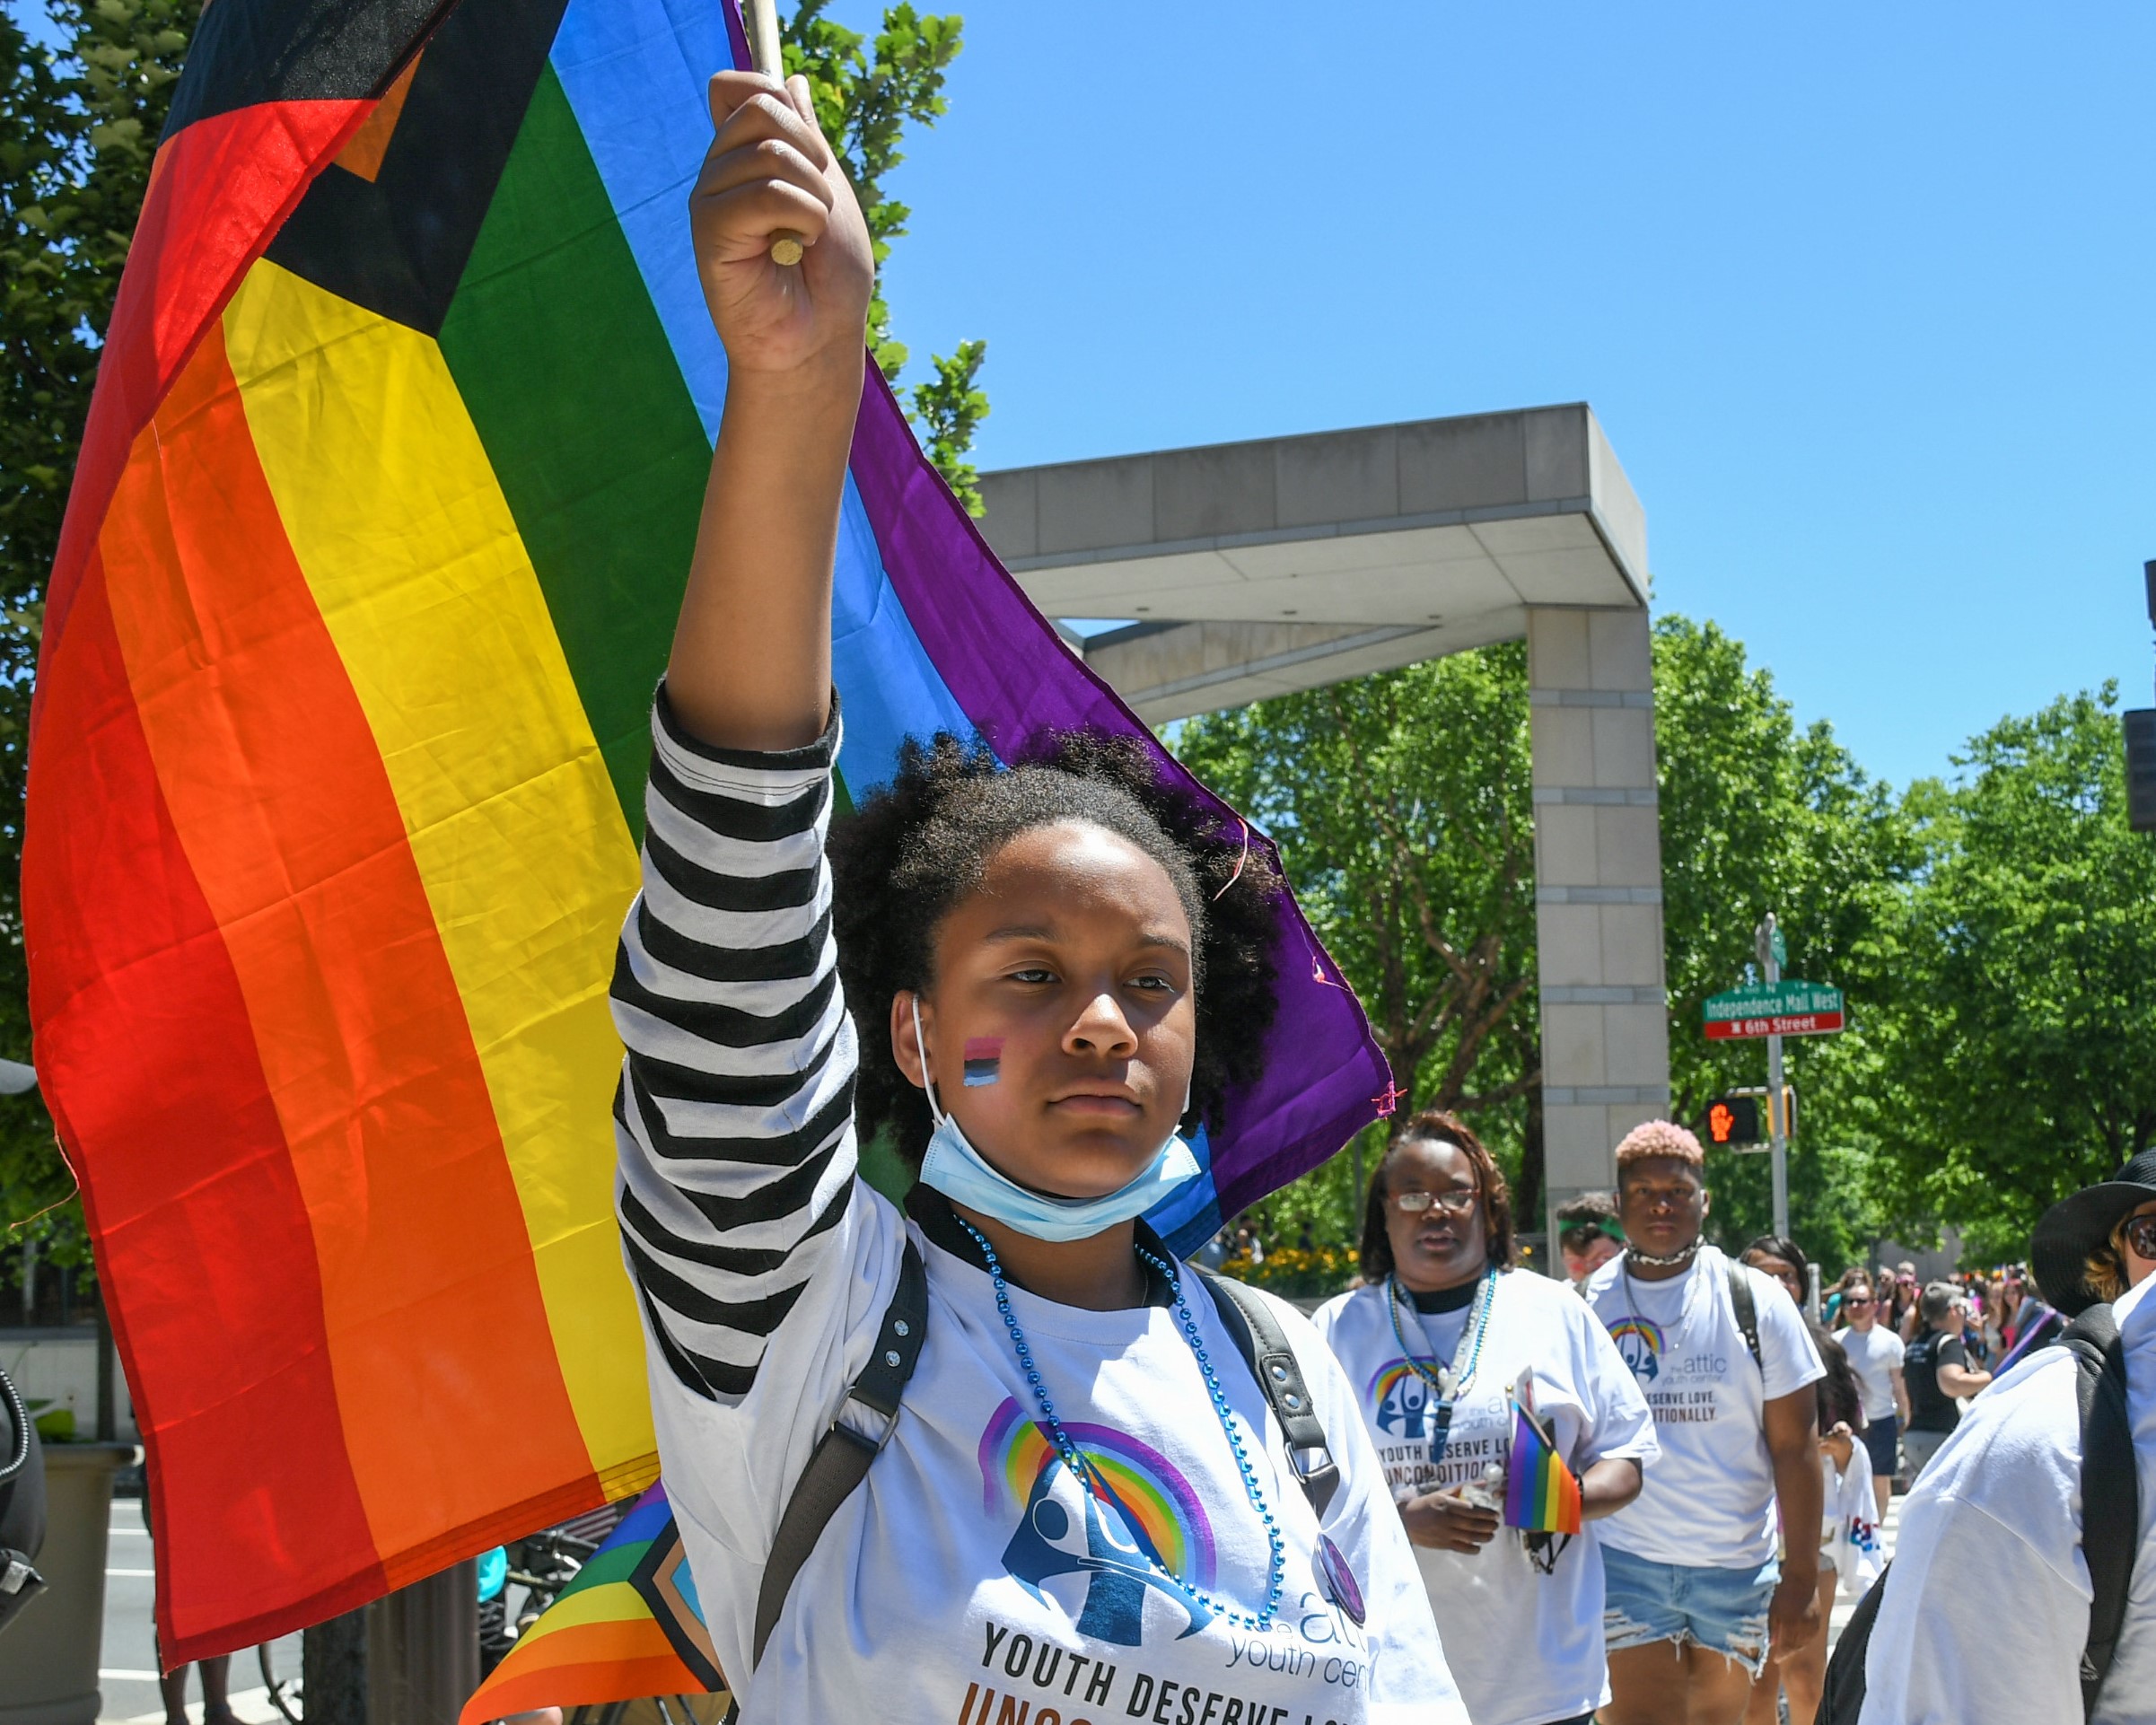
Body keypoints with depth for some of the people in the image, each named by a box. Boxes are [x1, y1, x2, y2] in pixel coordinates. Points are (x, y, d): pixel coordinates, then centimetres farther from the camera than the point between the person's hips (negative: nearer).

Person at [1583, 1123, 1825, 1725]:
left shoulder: (1755, 1299, 0)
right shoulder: (1586, 1306, 1)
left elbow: (1795, 1446, 0)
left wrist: (1802, 1576, -5)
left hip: (1737, 1567, 1)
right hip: (1623, 1563, -1)